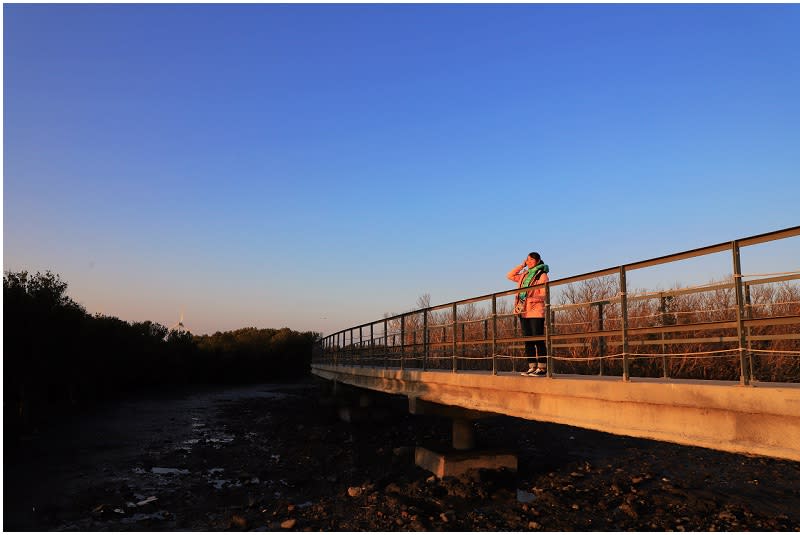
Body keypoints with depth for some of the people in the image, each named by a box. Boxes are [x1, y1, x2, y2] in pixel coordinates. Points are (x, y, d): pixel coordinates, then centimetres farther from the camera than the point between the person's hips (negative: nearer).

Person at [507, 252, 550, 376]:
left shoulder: (542, 275, -1)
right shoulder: (524, 275, 19)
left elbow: (544, 294, -7)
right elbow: (510, 276, 24)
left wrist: (534, 299, -26)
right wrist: (522, 265, 16)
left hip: (536, 311, -7)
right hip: (523, 312, 7)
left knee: (538, 340, -8)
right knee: (528, 341, 6)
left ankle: (542, 368, -5)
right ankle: (532, 367, 9)